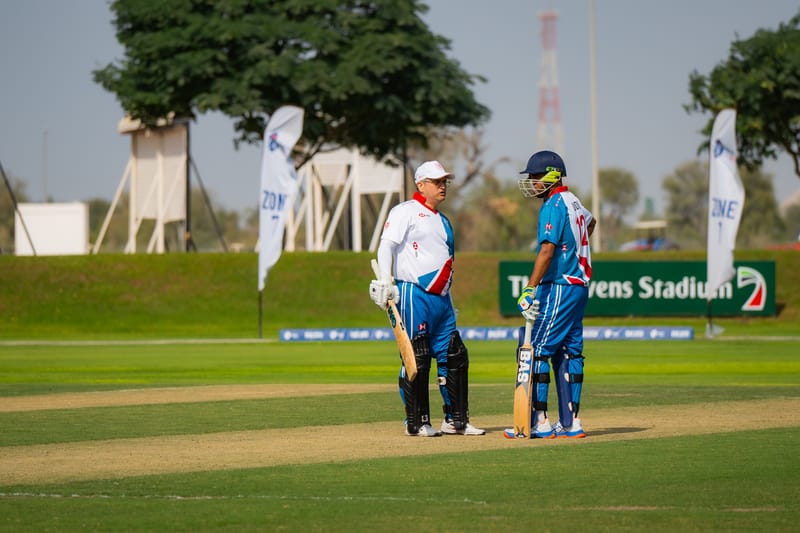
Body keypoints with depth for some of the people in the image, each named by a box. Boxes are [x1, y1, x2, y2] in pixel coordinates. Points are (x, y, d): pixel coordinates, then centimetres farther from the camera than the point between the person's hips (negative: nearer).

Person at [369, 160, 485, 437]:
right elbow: (387, 245, -14)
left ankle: (456, 419, 13)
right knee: (417, 359, -6)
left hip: (441, 297, 8)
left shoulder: (441, 220, 22)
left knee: (455, 356, 6)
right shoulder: (405, 211, -3)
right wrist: (384, 282, -27)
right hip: (414, 296, -8)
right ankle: (417, 422, -1)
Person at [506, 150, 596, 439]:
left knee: (536, 350, -9)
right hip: (579, 285, 10)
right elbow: (590, 221, 39)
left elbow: (547, 249, -26)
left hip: (558, 287, -10)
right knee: (568, 352, 10)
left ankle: (539, 422, -12)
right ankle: (570, 423, 11)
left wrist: (530, 289, -32)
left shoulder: (553, 206, -14)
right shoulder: (572, 202, 15)